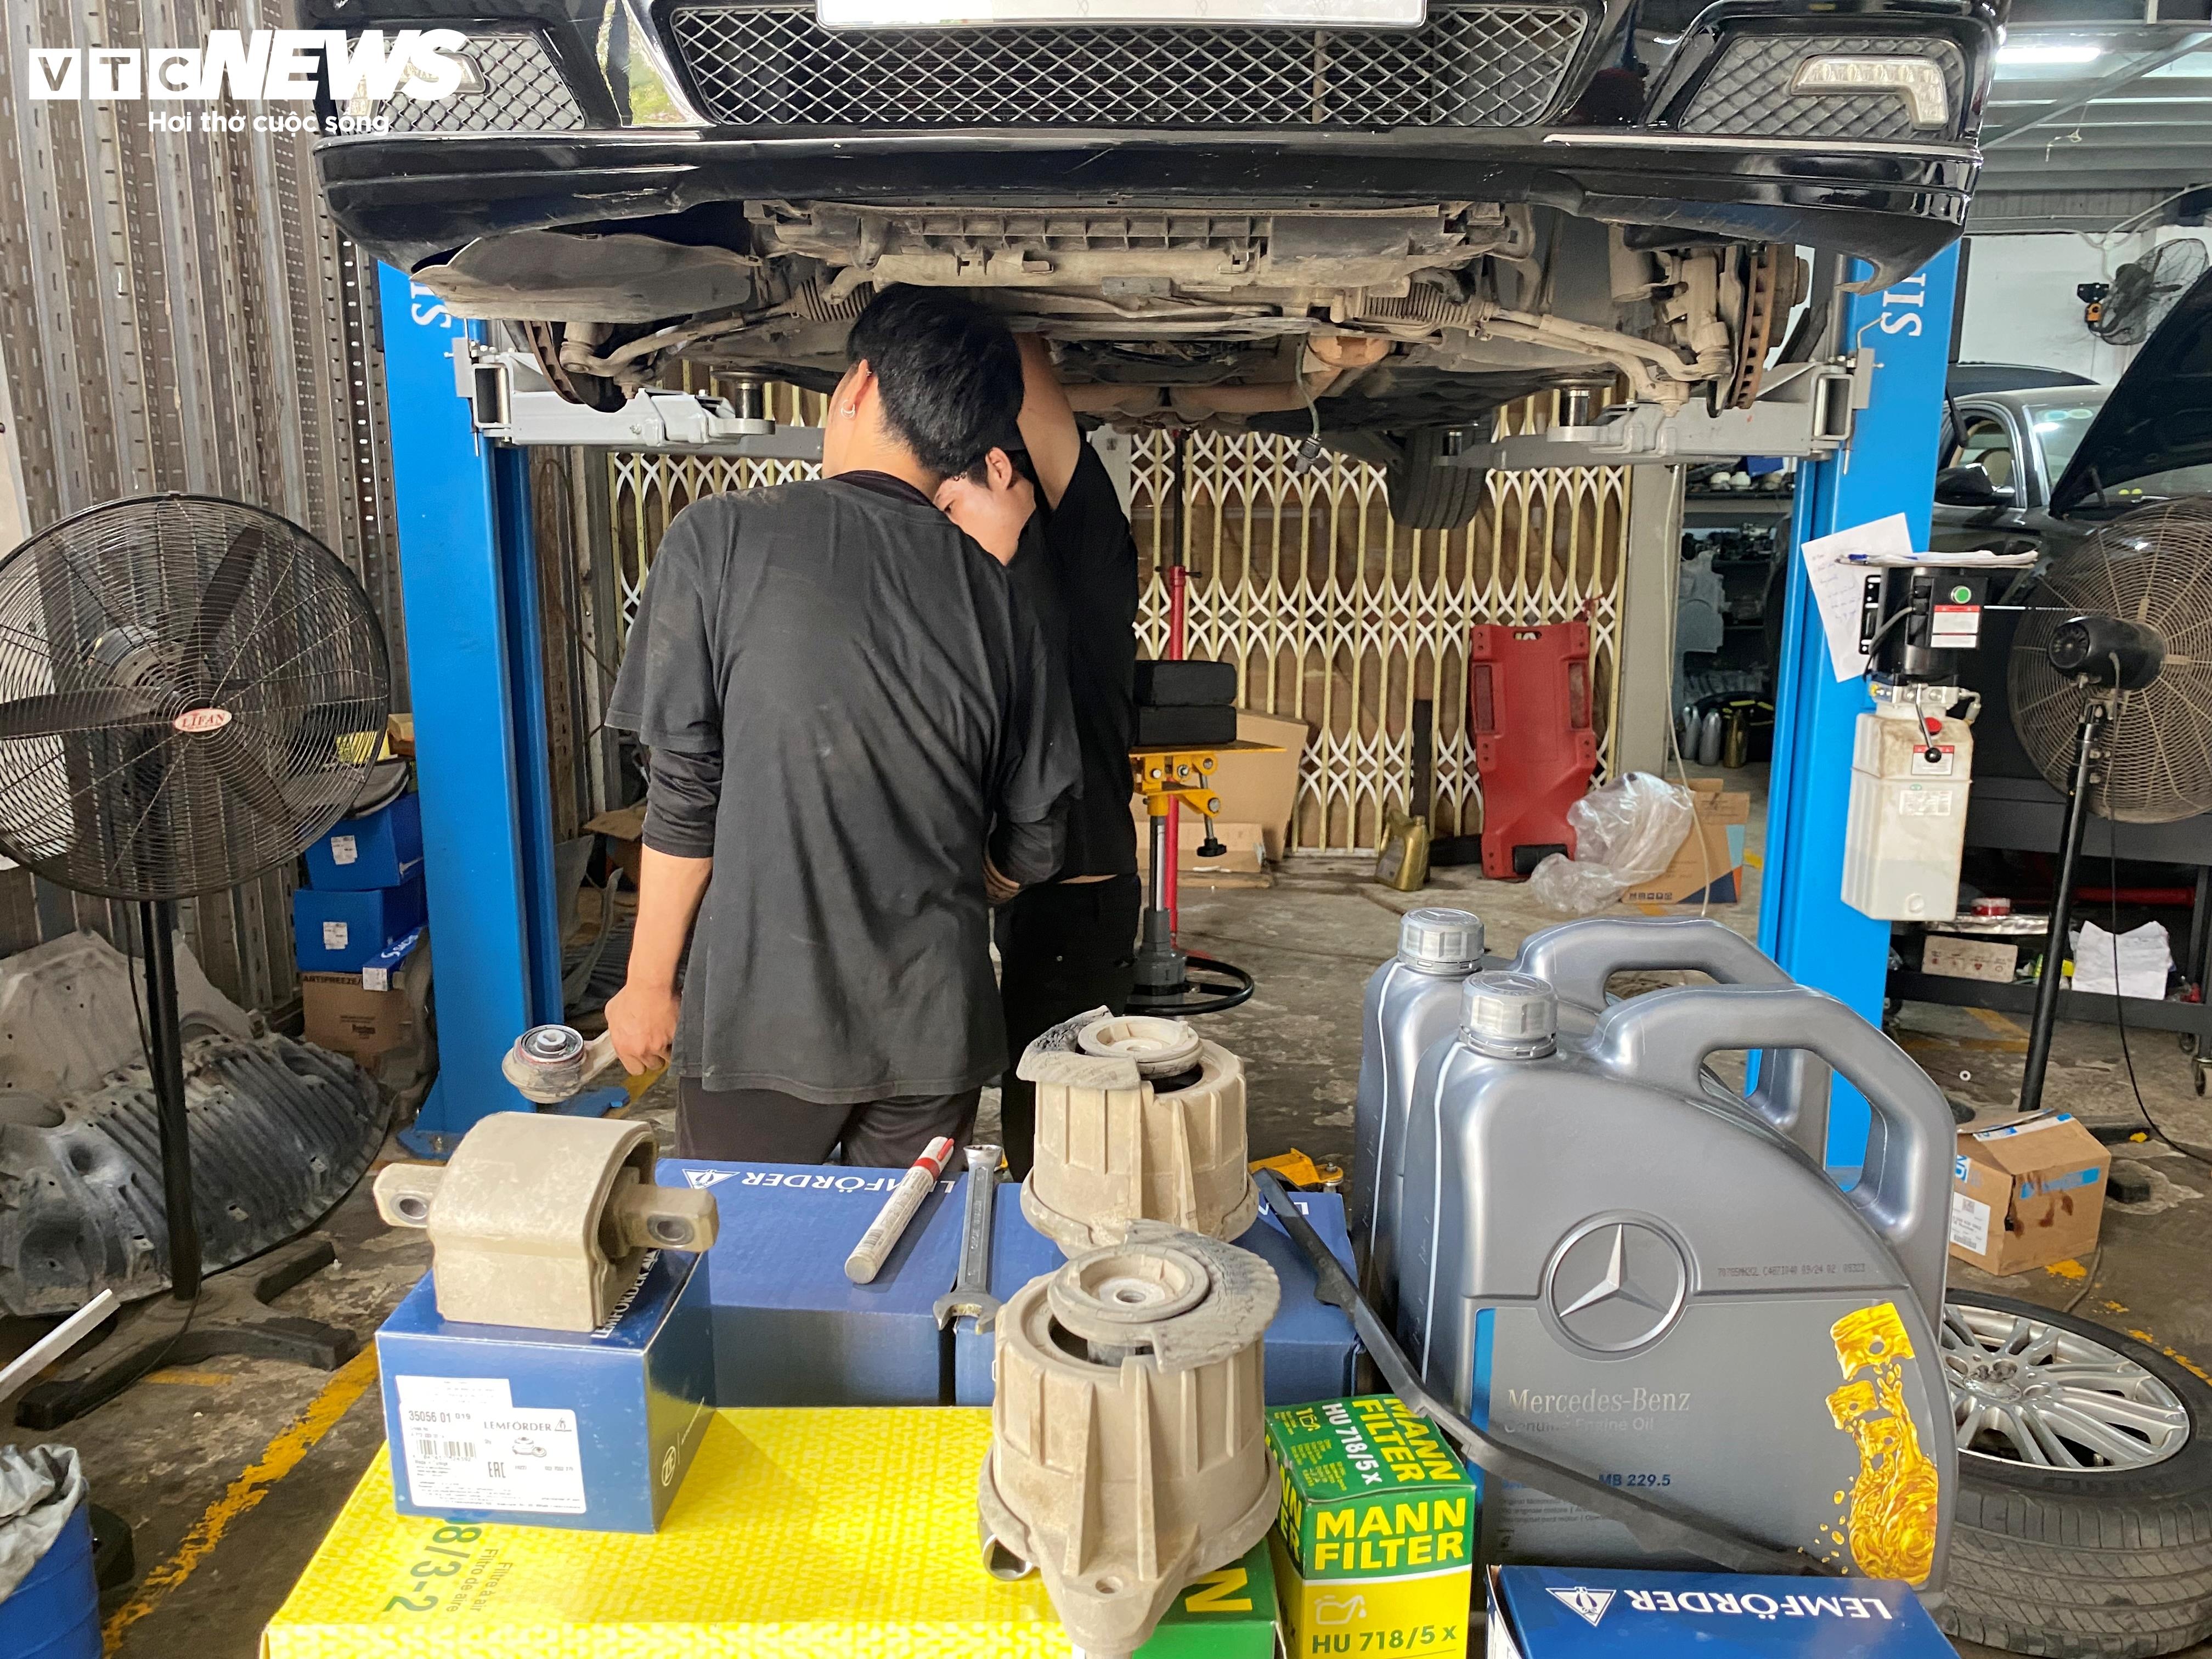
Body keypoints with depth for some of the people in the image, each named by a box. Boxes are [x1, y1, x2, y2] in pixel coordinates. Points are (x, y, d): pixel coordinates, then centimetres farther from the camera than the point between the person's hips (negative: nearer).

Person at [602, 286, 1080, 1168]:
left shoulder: (721, 537, -8)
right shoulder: (994, 592, 2)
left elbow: (685, 792, -9)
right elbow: (1033, 844, 6)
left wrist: (648, 984, 3)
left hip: (764, 1018, -3)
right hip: (936, 1026, 3)